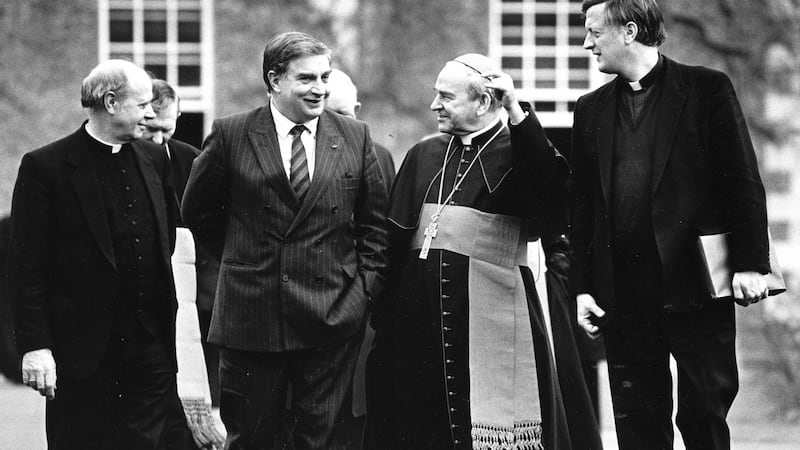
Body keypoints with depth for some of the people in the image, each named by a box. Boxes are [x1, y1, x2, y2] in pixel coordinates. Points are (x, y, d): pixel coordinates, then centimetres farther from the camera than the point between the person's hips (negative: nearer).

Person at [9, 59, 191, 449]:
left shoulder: (154, 160, 12)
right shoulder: (45, 167, -6)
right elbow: (27, 267, -8)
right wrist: (35, 346, -14)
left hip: (152, 347, 5)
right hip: (83, 352, -5)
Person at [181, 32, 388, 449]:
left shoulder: (354, 137, 5)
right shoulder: (231, 135, -1)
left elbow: (374, 221, 13)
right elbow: (198, 211, 11)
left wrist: (364, 284, 4)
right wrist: (241, 259, 10)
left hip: (332, 317, 1)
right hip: (251, 317, -1)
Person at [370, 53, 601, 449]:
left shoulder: (518, 152, 0)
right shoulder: (423, 156, 14)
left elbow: (552, 186, -23)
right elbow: (395, 239, 13)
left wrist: (516, 113, -25)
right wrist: (383, 320, 7)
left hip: (492, 313, -5)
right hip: (420, 314, 5)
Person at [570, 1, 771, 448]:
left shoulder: (708, 89, 2)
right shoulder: (592, 109, 13)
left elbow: (744, 183, -1)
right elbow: (583, 206, 13)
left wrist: (751, 263, -9)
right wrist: (582, 287, 6)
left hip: (696, 288, -4)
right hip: (623, 295, 4)